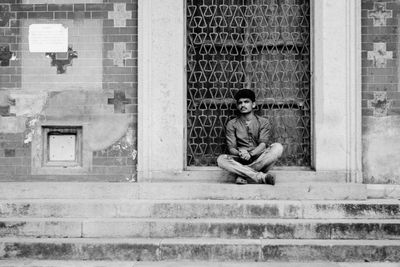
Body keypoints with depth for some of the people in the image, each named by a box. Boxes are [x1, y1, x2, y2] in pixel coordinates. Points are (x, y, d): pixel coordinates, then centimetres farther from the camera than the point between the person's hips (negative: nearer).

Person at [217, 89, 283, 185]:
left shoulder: (263, 122, 9)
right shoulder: (232, 124, 10)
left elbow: (263, 144, -5)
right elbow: (231, 148, 0)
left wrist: (250, 154, -26)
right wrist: (240, 154, -25)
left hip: (260, 159, 0)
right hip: (240, 161, 0)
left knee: (278, 147, -27)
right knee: (221, 159, -30)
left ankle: (243, 174, -29)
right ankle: (261, 176, -36)